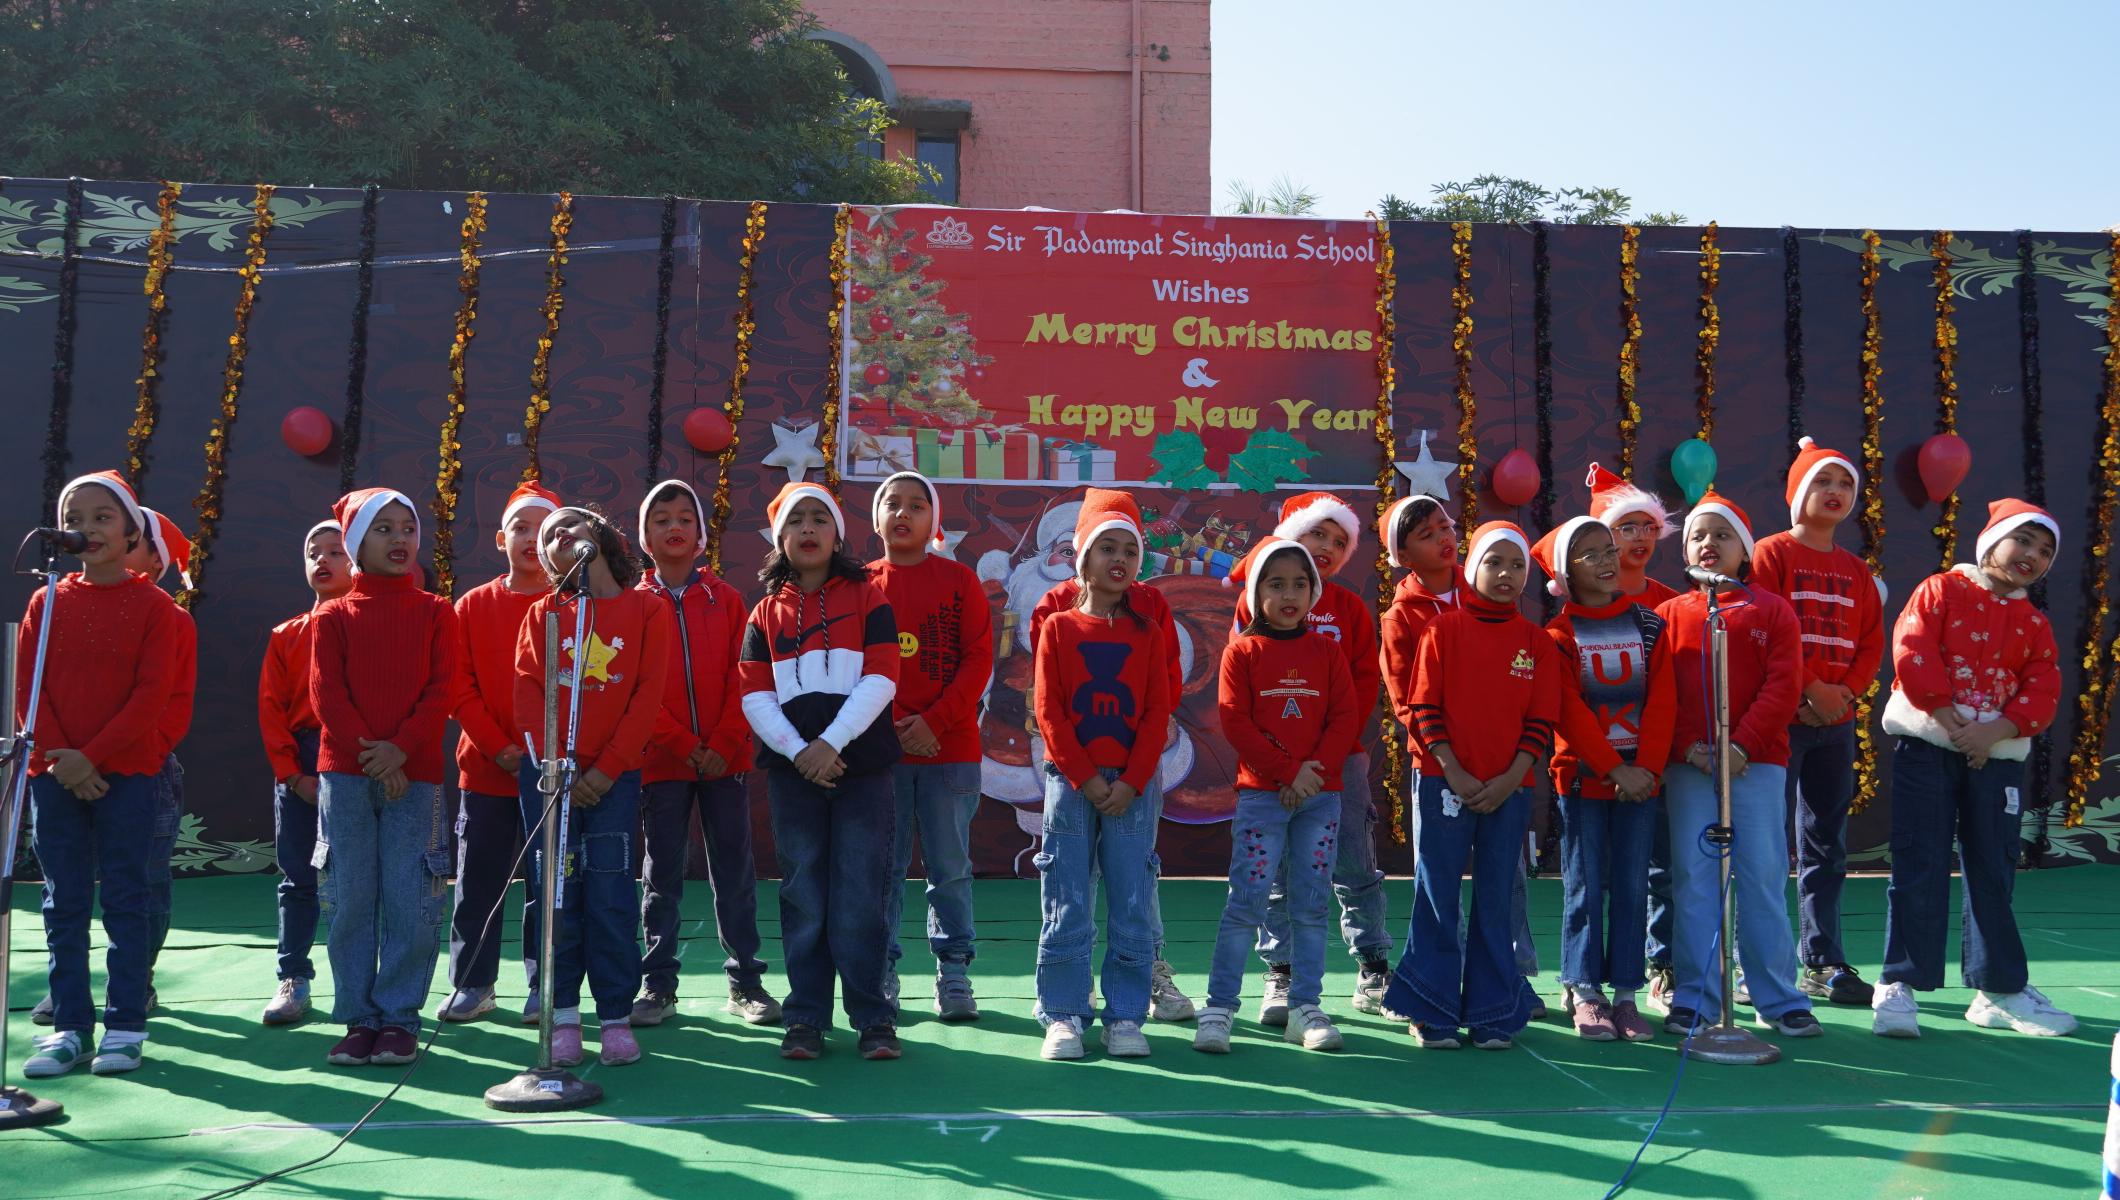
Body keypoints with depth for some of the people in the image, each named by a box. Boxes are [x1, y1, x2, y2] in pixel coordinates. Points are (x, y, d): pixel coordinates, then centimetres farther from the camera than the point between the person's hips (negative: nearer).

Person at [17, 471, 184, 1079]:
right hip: (55, 774, 3)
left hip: (125, 775, -3)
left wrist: (93, 756, -15)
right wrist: (58, 756, -10)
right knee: (64, 905, 7)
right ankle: (70, 1027, 14)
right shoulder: (47, 603, 8)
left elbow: (152, 694, -8)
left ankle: (126, 1025, 8)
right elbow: (25, 688, 3)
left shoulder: (154, 606, -1)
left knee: (126, 902, 2)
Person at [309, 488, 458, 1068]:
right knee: (351, 900, 3)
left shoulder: (435, 612, 9)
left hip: (414, 774, 0)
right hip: (345, 775, 1)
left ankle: (399, 1019, 8)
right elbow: (327, 693, 0)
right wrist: (369, 753, -12)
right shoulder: (332, 616, 9)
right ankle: (359, 1019, 13)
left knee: (410, 902, -3)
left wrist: (401, 748, -13)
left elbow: (442, 689, 0)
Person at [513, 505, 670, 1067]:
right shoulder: (543, 613, 10)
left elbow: (648, 695, -3)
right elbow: (528, 694, 2)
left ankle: (616, 1018, 5)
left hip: (615, 775, -2)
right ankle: (564, 1017, 10)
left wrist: (606, 769, -10)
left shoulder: (646, 608, 4)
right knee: (558, 895, 2)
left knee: (611, 895, -3)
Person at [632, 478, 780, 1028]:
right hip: (662, 760, -1)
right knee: (662, 875, 6)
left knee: (735, 872, 5)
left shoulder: (727, 600, 6)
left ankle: (745, 982, 12)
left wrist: (723, 745, -11)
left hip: (725, 759, 1)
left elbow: (740, 681, 1)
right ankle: (659, 984, 14)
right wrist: (688, 747, -12)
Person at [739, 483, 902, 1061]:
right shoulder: (766, 612, 12)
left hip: (861, 763, -2)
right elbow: (755, 694, 5)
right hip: (792, 768, 2)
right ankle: (806, 1018, 12)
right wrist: (796, 750, -10)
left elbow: (881, 678, -5)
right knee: (802, 895, 4)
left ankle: (873, 1018, 6)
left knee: (859, 895, -2)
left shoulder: (867, 598, 6)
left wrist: (831, 742, -14)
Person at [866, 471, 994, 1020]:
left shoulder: (959, 580, 4)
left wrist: (936, 720, -12)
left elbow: (979, 658, -2)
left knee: (950, 867, 5)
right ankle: (881, 974, 14)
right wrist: (887, 727, -9)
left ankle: (954, 973, 14)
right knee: (882, 867, 5)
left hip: (949, 748, -1)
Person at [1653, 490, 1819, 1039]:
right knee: (1693, 880, 3)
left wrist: (1741, 745, -13)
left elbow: (1783, 686, -3)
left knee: (1765, 879, 1)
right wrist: (1688, 747, -10)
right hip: (1687, 767, 1)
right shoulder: (1670, 614, 10)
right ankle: (1694, 997, 10)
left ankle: (1780, 999, 11)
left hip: (1756, 763, -1)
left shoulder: (1772, 610, 7)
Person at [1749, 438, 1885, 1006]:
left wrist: (1847, 690, -6)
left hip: (1836, 721, 6)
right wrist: (1809, 689, -15)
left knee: (1826, 846, 11)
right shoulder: (1772, 554, -3)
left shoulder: (1855, 569, 15)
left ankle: (1821, 962, 18)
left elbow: (1872, 640, 11)